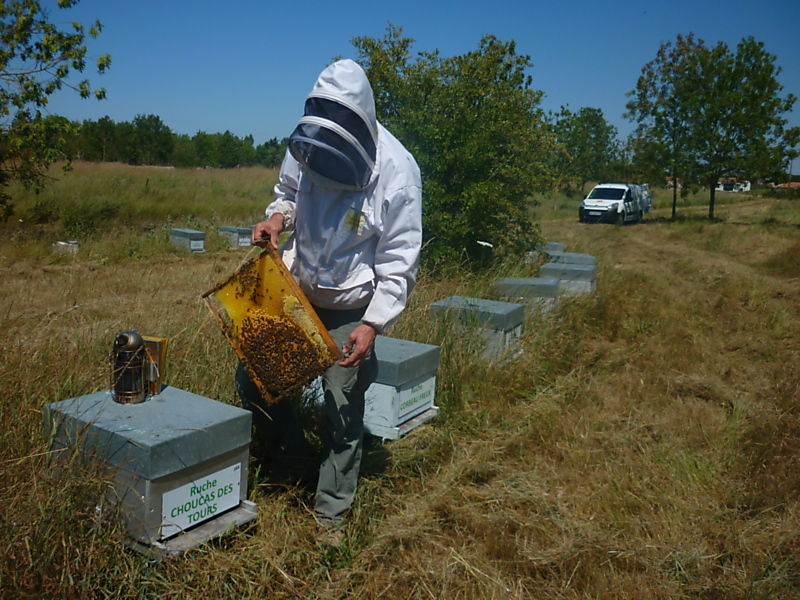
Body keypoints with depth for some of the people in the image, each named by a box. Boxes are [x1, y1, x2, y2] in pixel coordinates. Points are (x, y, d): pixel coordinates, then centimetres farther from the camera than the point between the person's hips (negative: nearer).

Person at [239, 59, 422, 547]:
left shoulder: (397, 172, -22)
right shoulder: (306, 145, -10)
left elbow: (399, 263, -17)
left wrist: (373, 324, -23)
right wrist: (277, 215, -11)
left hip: (350, 308, -4)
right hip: (296, 287, 5)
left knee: (344, 412, 3)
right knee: (252, 377, 7)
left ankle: (332, 515, 23)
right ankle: (290, 448, 36)